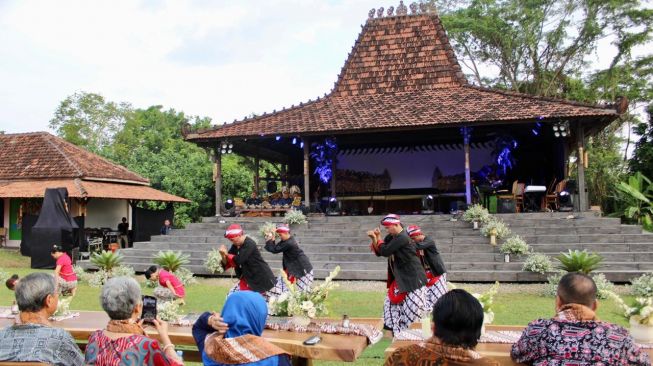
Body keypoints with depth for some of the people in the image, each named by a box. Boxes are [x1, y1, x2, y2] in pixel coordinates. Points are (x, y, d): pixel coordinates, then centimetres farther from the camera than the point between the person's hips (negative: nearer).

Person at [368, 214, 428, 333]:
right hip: (400, 279, 10)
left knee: (412, 308, -8)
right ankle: (395, 329, 24)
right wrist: (374, 239, -8)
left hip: (413, 279, -10)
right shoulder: (391, 237, 6)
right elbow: (379, 252, 7)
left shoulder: (402, 238, -23)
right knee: (391, 302, 15)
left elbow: (385, 251, -24)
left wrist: (379, 239, -8)